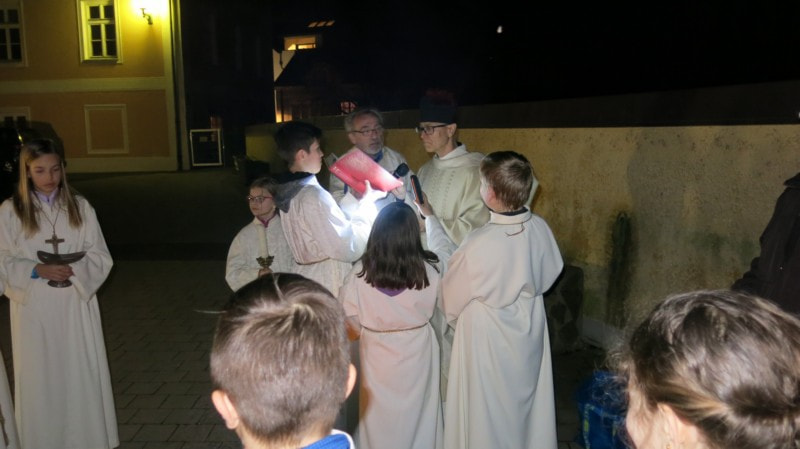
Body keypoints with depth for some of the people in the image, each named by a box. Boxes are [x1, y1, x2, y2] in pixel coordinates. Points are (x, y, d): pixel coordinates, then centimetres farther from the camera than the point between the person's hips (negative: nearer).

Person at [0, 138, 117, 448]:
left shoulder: (80, 206, 2)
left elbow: (101, 258, 1)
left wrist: (73, 269, -18)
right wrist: (38, 270, -18)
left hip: (76, 303, 1)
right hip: (34, 306, -1)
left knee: (82, 374, 6)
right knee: (41, 377, 6)